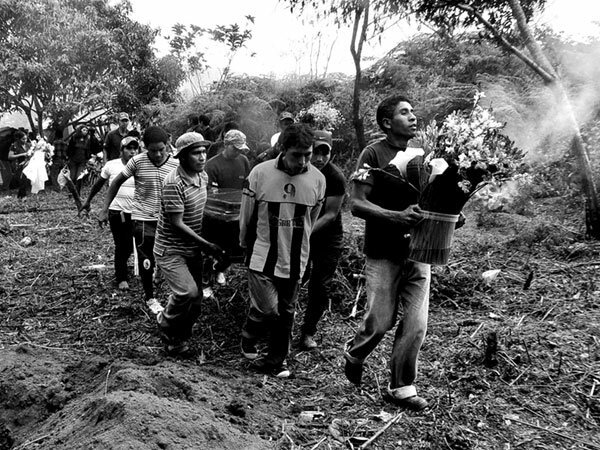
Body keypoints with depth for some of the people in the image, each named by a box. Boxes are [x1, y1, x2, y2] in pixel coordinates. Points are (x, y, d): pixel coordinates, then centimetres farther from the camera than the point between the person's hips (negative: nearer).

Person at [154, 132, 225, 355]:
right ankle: (166, 323, 6)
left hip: (193, 250, 7)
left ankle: (179, 339, 31)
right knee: (188, 292, -24)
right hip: (170, 250, -7)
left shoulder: (203, 177, 3)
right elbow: (177, 224, -22)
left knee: (195, 301, 8)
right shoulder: (174, 183, -22)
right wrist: (206, 245, -18)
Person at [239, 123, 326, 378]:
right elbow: (246, 218, 2)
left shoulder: (317, 179, -4)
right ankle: (249, 340, 24)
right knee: (267, 309, -8)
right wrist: (247, 247, 13)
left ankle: (276, 361, 29)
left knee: (285, 314, 11)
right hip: (262, 256, -3)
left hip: (295, 261, 3)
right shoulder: (260, 173, -12)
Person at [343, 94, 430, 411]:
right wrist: (397, 216, -26)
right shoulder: (373, 154, -7)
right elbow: (356, 204, -14)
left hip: (417, 252, 5)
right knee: (380, 323, 0)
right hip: (384, 252, -5)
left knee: (416, 324, 1)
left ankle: (402, 388, 18)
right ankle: (354, 354, 33)